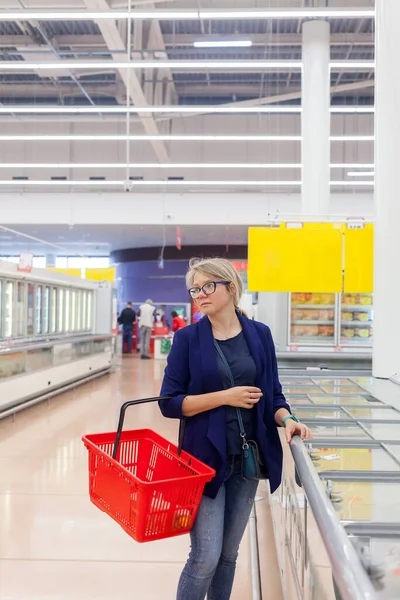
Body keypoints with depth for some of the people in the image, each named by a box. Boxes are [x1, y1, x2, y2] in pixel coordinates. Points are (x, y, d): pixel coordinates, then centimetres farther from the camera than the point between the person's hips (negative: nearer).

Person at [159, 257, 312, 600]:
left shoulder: (260, 334, 2)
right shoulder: (188, 339, -6)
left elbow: (273, 393, 7)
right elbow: (169, 403, -9)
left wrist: (285, 419, -13)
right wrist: (225, 396, -17)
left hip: (248, 457, 3)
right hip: (205, 457, -3)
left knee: (229, 553, 14)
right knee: (206, 557, -4)